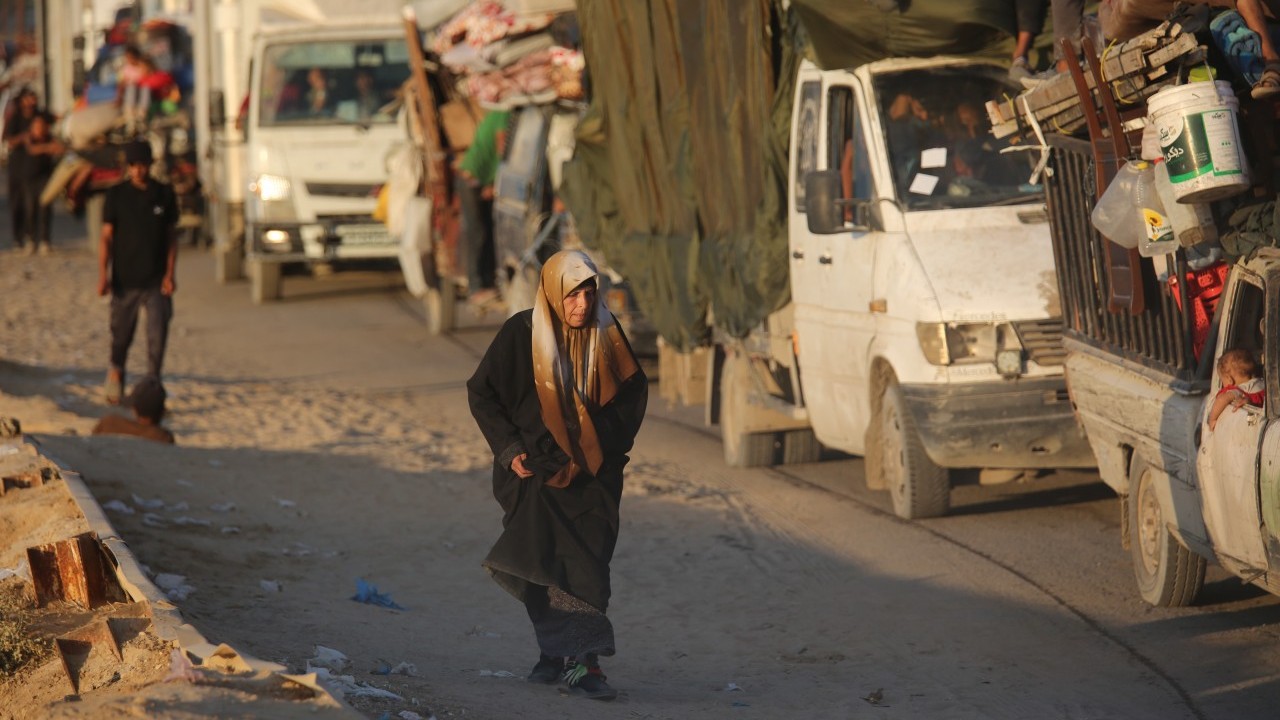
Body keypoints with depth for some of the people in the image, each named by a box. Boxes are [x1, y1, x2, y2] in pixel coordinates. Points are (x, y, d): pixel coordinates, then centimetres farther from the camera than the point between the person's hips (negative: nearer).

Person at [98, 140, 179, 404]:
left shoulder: (164, 195, 2)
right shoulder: (117, 195, -2)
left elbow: (171, 237, 6)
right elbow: (107, 237, -1)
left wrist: (169, 274, -4)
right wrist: (103, 275, -10)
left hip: (156, 282, 0)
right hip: (125, 280, 0)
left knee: (157, 337, -8)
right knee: (121, 334, 10)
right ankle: (116, 372, 38)